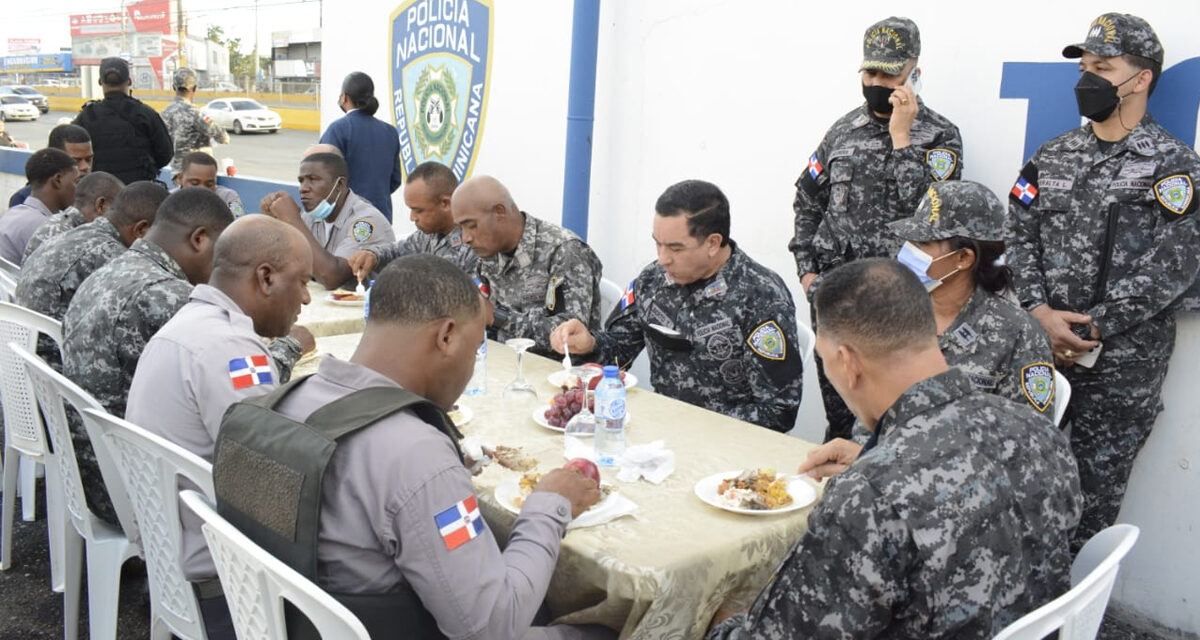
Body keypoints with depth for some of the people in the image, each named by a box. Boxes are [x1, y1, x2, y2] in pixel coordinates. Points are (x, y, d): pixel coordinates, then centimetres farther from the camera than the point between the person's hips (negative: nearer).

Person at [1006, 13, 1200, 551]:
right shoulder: (1051, 157, 11)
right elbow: (1018, 235, 5)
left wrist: (1088, 331, -16)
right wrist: (1040, 314, -11)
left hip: (1121, 365, -4)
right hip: (1041, 348, 4)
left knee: (1094, 490, 4)